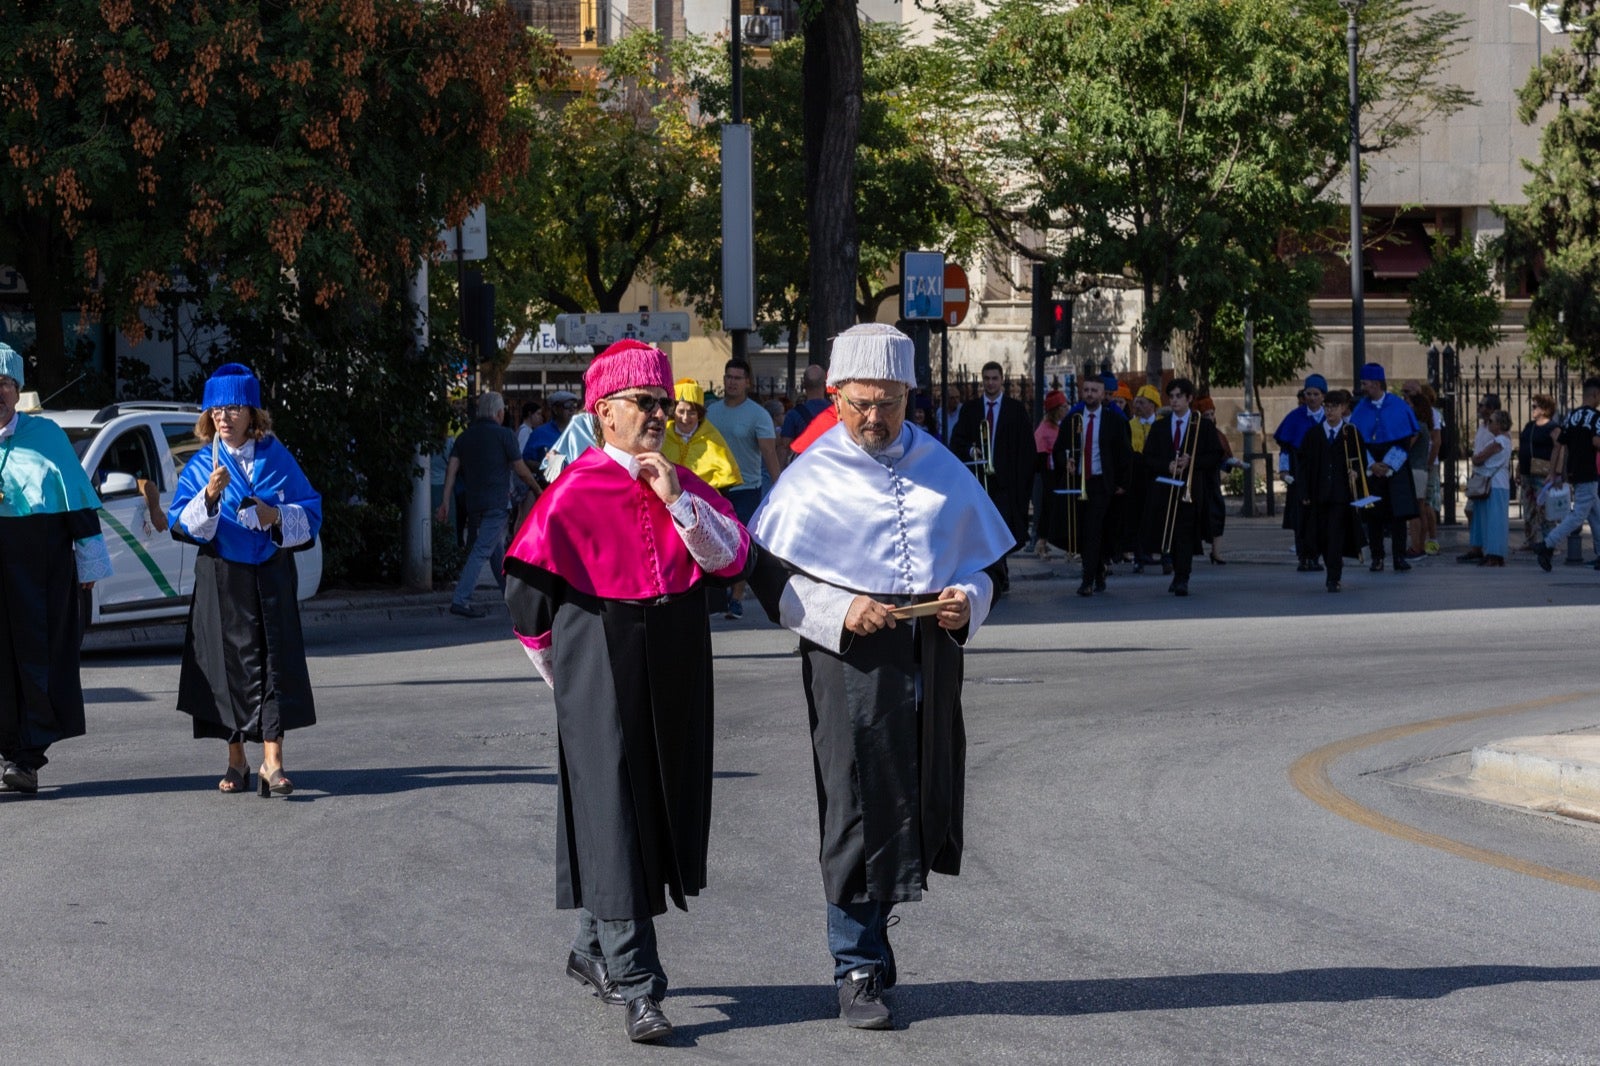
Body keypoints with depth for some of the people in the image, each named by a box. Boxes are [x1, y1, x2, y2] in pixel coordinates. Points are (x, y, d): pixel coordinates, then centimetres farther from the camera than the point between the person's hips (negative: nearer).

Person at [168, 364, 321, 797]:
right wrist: (209, 496, -24)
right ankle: (237, 762, 15)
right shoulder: (202, 466, 3)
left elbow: (310, 510, 7)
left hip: (271, 578, 0)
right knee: (231, 664, 2)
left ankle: (272, 763, -7)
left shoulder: (276, 458, 5)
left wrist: (278, 516, -12)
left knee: (275, 662, -6)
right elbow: (181, 523, -7)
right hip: (221, 580, 0)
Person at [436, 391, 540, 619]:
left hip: (473, 502, 7)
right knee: (482, 551, -10)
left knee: (496, 548, 20)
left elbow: (452, 469, 1)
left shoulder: (465, 436, 10)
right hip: (496, 502, -7)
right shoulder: (504, 435, -5)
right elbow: (521, 470, -3)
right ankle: (460, 600, -19)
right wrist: (536, 489, 13)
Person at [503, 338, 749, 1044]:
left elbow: (732, 556, -1)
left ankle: (595, 951, 30)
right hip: (601, 680, -6)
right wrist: (566, 672, 6)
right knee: (613, 820, -8)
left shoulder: (683, 485, 8)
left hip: (674, 679, 6)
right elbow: (528, 588, -2)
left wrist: (679, 502, -14)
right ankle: (637, 989, -10)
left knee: (660, 814, 12)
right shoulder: (573, 492, -8)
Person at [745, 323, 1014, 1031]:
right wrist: (839, 612, -17)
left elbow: (982, 560, 16)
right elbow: (770, 576, -3)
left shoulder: (941, 468, 11)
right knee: (858, 808, -4)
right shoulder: (812, 477, -1)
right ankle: (858, 971, 4)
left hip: (930, 655, 4)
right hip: (849, 660, -4)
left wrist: (967, 601, -5)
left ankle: (866, 928, 29)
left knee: (923, 804, 8)